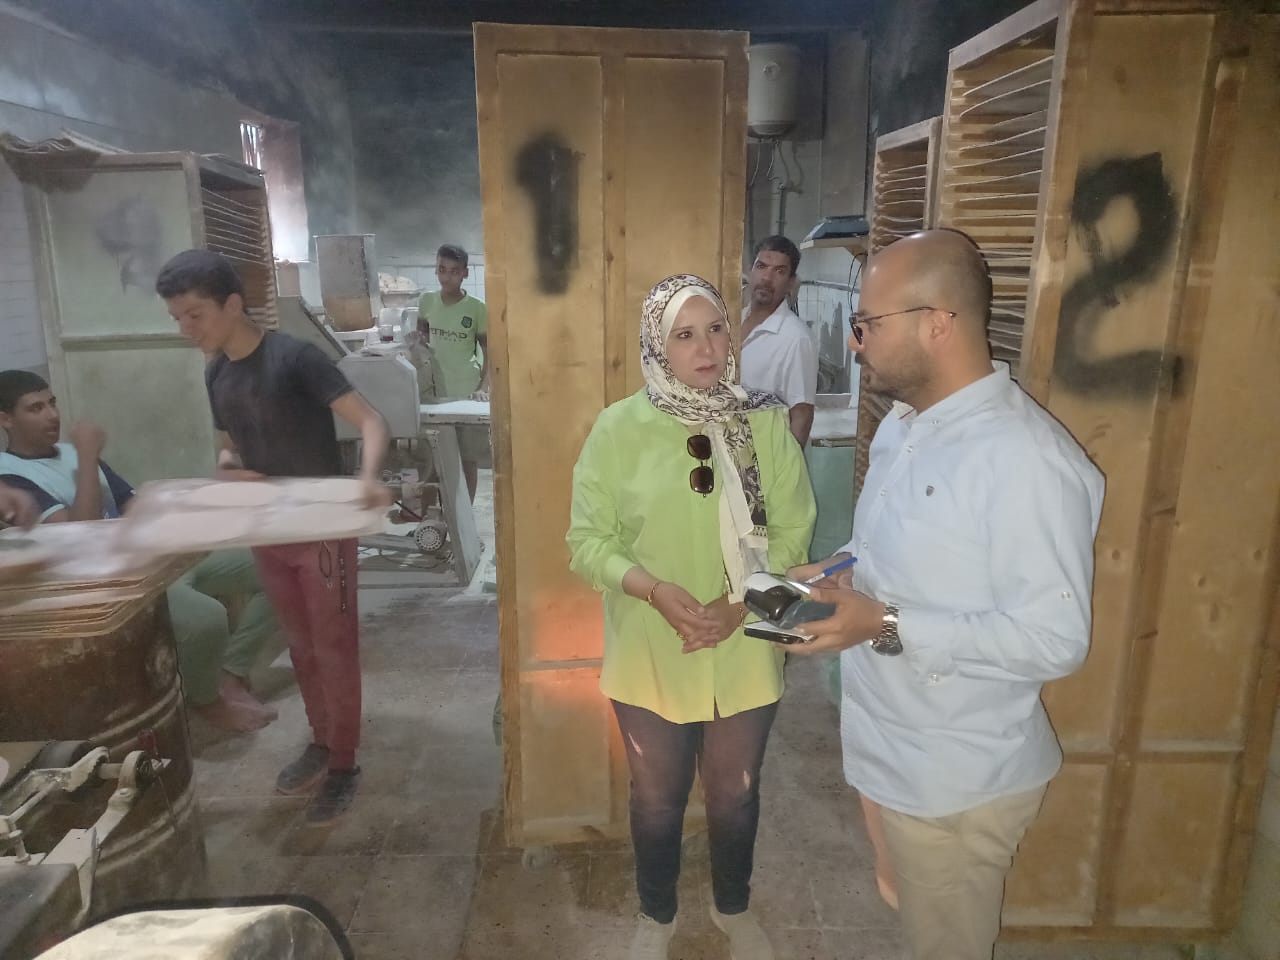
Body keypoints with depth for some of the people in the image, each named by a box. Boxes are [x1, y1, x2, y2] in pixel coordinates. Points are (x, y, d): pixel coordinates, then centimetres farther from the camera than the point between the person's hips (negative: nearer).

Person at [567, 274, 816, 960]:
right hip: (650, 656, -1)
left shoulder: (766, 422, -7)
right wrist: (655, 590, -24)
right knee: (657, 798, 19)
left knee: (736, 794, 21)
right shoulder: (619, 427, -10)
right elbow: (587, 539, -9)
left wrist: (740, 602, -19)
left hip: (746, 653, 1)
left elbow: (792, 534, -5)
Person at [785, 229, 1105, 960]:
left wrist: (887, 626, -30)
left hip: (962, 777, -8)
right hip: (894, 749, 8)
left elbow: (1055, 640, -26)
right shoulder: (904, 425, 4)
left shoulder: (1028, 460, -27)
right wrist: (839, 575, -3)